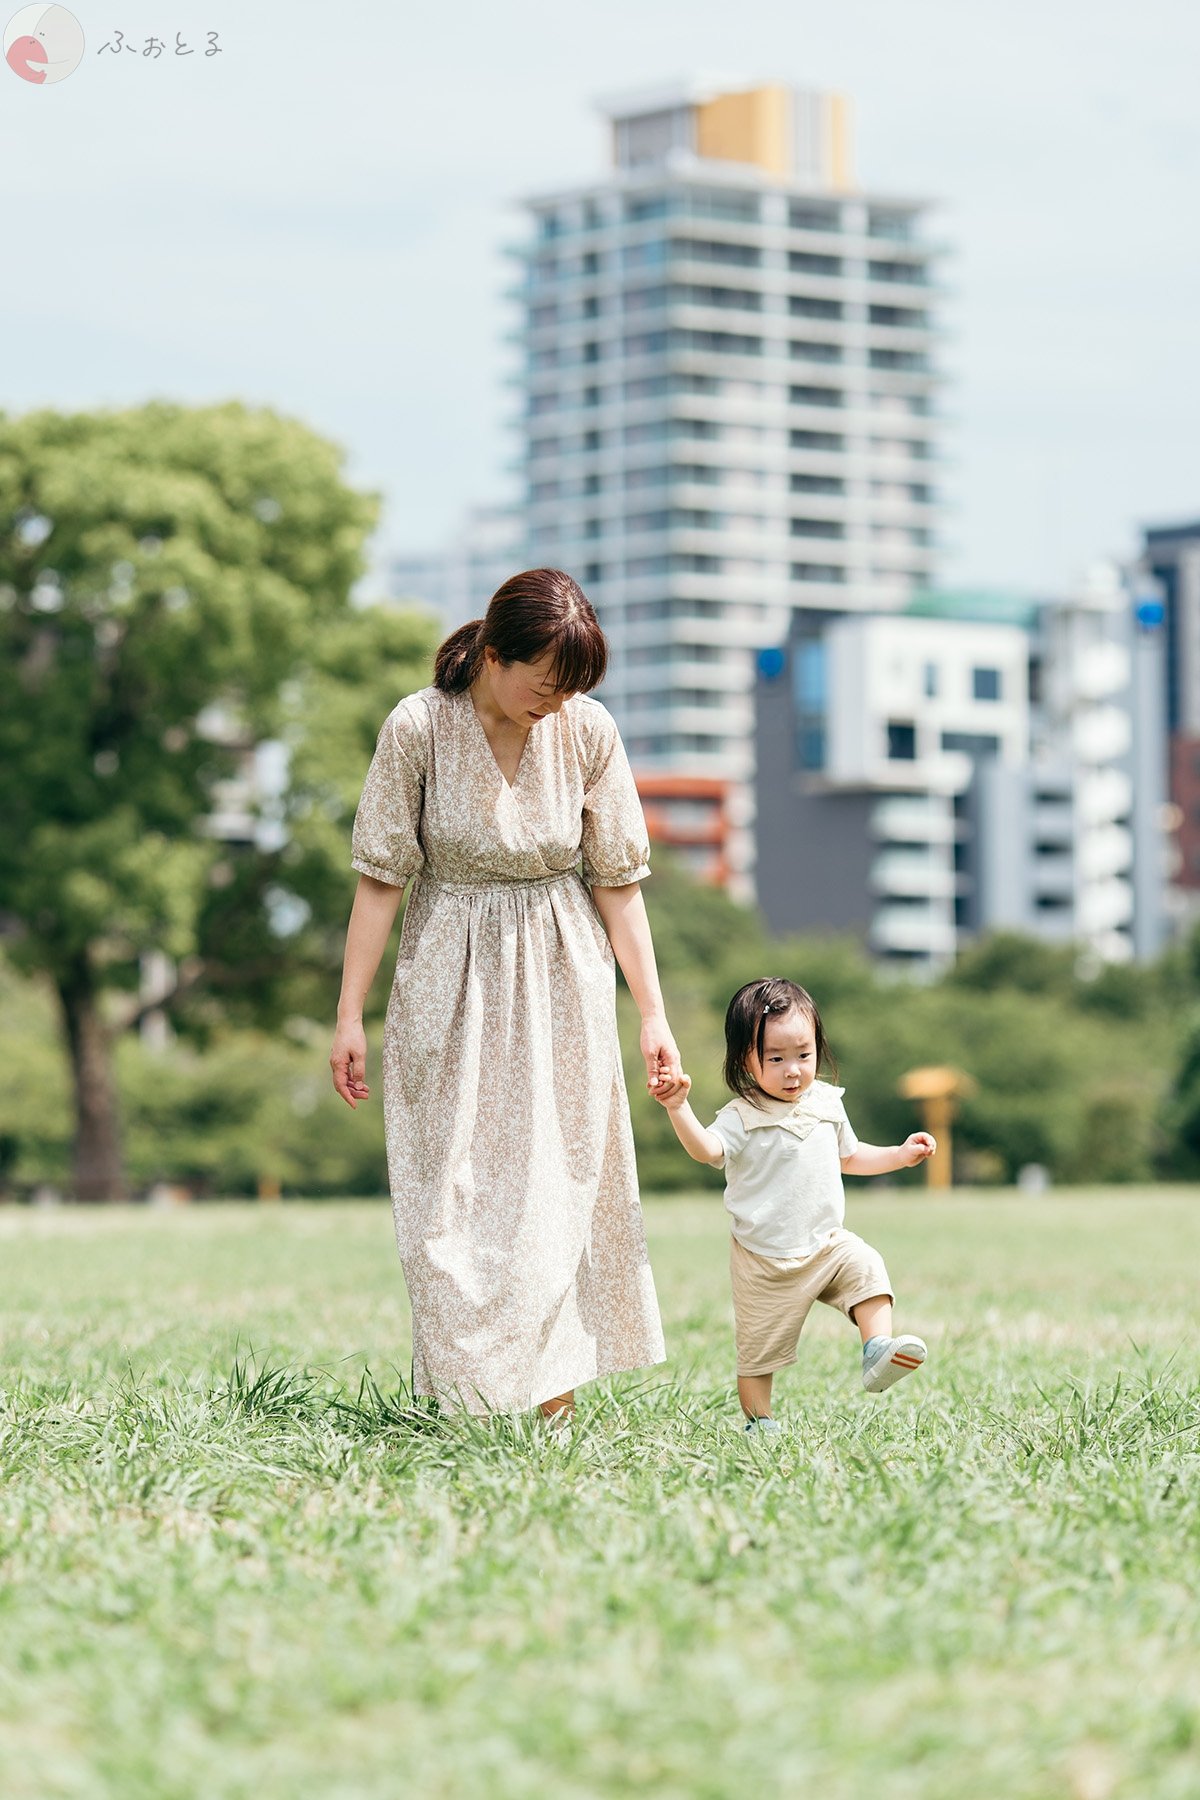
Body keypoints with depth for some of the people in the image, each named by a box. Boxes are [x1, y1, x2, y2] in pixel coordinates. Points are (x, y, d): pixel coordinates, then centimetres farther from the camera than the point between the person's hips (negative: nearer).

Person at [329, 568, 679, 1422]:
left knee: (561, 1184, 0)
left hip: (561, 979, 1)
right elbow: (381, 878, -8)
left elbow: (618, 881, -1)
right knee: (450, 1192, 0)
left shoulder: (588, 730, -8)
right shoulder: (418, 728, -14)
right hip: (450, 982, -1)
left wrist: (654, 1013, -3)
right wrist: (349, 1016, -7)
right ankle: (463, 1399, 6)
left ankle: (557, 1397, 5)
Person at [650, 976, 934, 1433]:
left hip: (827, 1243, 4)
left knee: (866, 1268, -22)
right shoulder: (744, 1118, -14)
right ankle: (759, 1422, 19)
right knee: (759, 1345, 4)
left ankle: (877, 1352, -23)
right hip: (765, 1258, -4)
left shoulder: (826, 1104, 4)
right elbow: (706, 1149, -34)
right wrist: (678, 1108, -50)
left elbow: (849, 1157, 22)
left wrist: (901, 1155, 14)